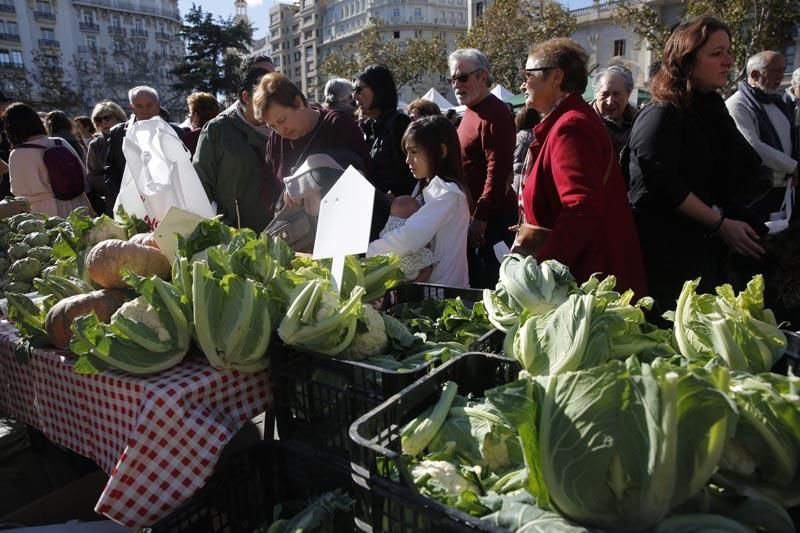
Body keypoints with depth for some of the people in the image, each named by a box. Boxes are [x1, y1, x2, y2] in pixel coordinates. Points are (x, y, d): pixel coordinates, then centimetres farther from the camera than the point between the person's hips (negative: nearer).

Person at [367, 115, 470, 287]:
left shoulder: (448, 192, -16)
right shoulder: (425, 186, 12)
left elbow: (407, 239, -26)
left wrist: (360, 253, -20)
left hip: (444, 287, -7)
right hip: (426, 282, 7)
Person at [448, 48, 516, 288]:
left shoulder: (495, 114, -15)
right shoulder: (470, 112, 16)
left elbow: (498, 171, -22)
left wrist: (480, 217, -24)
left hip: (491, 220, -9)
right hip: (472, 215, 10)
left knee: (488, 283, -1)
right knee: (473, 281, 17)